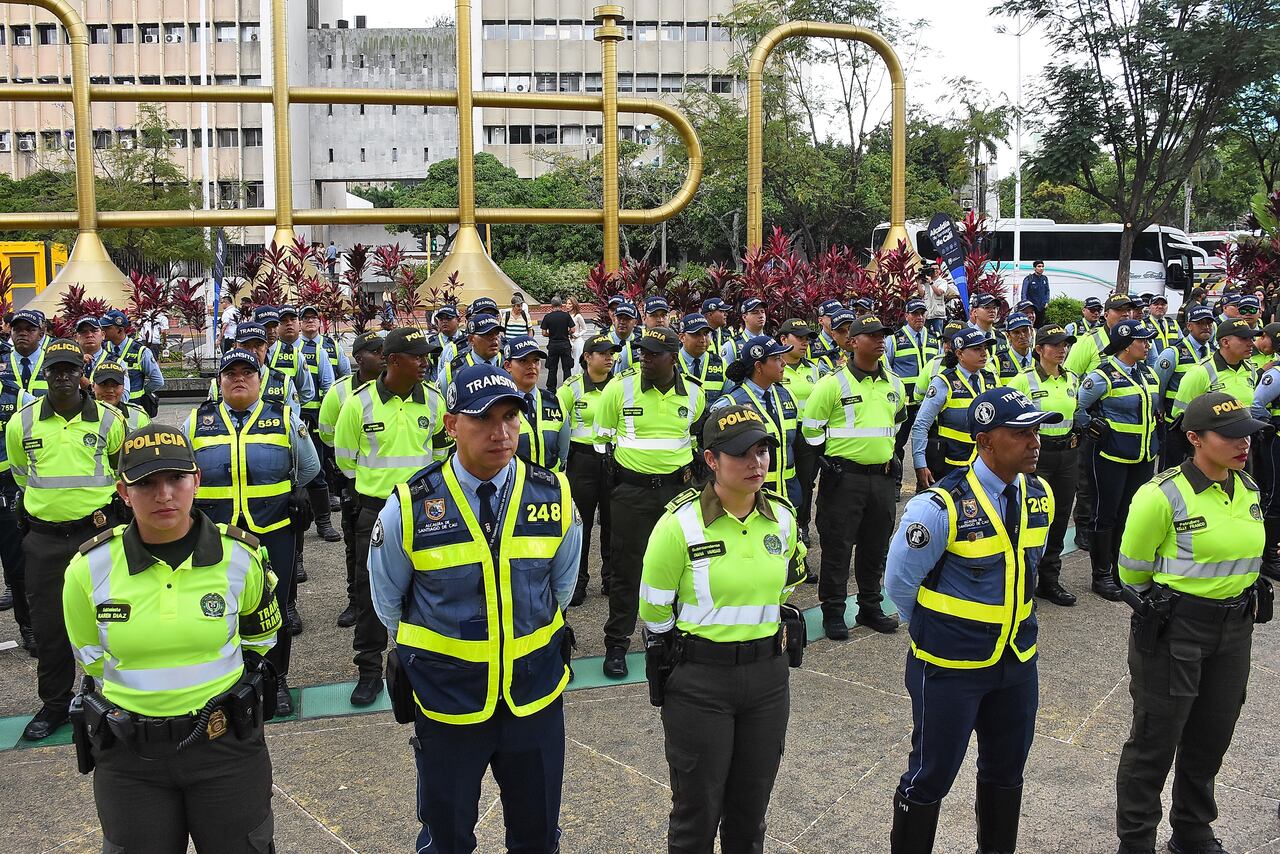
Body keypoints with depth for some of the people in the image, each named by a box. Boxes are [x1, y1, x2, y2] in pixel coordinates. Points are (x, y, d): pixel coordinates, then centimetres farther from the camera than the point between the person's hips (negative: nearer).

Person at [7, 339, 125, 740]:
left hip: (97, 530, -1)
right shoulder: (22, 422, 0)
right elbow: (20, 473, 16)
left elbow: (121, 469, 13)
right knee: (48, 621, 7)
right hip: (44, 537, 1)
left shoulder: (109, 419, -3)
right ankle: (54, 703, 21)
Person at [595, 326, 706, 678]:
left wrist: (687, 466, 12)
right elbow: (603, 437, 1)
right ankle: (616, 644, 15)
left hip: (677, 487, 3)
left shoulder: (693, 393, 0)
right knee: (626, 567, 3)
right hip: (632, 488, -3)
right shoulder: (620, 388, -9)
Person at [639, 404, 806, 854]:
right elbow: (654, 613, -6)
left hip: (768, 676, 4)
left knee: (750, 809, 18)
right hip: (699, 681, -4)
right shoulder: (681, 523, -17)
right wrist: (675, 656, 4)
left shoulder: (782, 517, -2)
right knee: (697, 814, 9)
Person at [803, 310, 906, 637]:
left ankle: (870, 607, 27)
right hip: (844, 477, -6)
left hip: (883, 476, 6)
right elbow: (811, 427, -4)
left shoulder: (894, 383, 8)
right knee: (837, 546, 0)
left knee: (875, 546, 14)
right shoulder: (834, 383, -10)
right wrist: (834, 453, 0)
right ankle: (833, 613, 10)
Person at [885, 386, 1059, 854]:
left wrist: (1010, 623, 14)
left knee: (1006, 771, 22)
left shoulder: (1040, 496, -2)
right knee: (931, 776, 8)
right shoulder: (940, 507, -23)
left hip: (1018, 660, 6)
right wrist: (936, 633, 3)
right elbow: (900, 585, -11)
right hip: (951, 669, -6)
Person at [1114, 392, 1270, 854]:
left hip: (1235, 629, 6)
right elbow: (1132, 571, -7)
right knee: (1155, 741, 5)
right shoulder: (1162, 495, -19)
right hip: (1174, 630, -6)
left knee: (1210, 739, 19)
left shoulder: (1249, 490, 2)